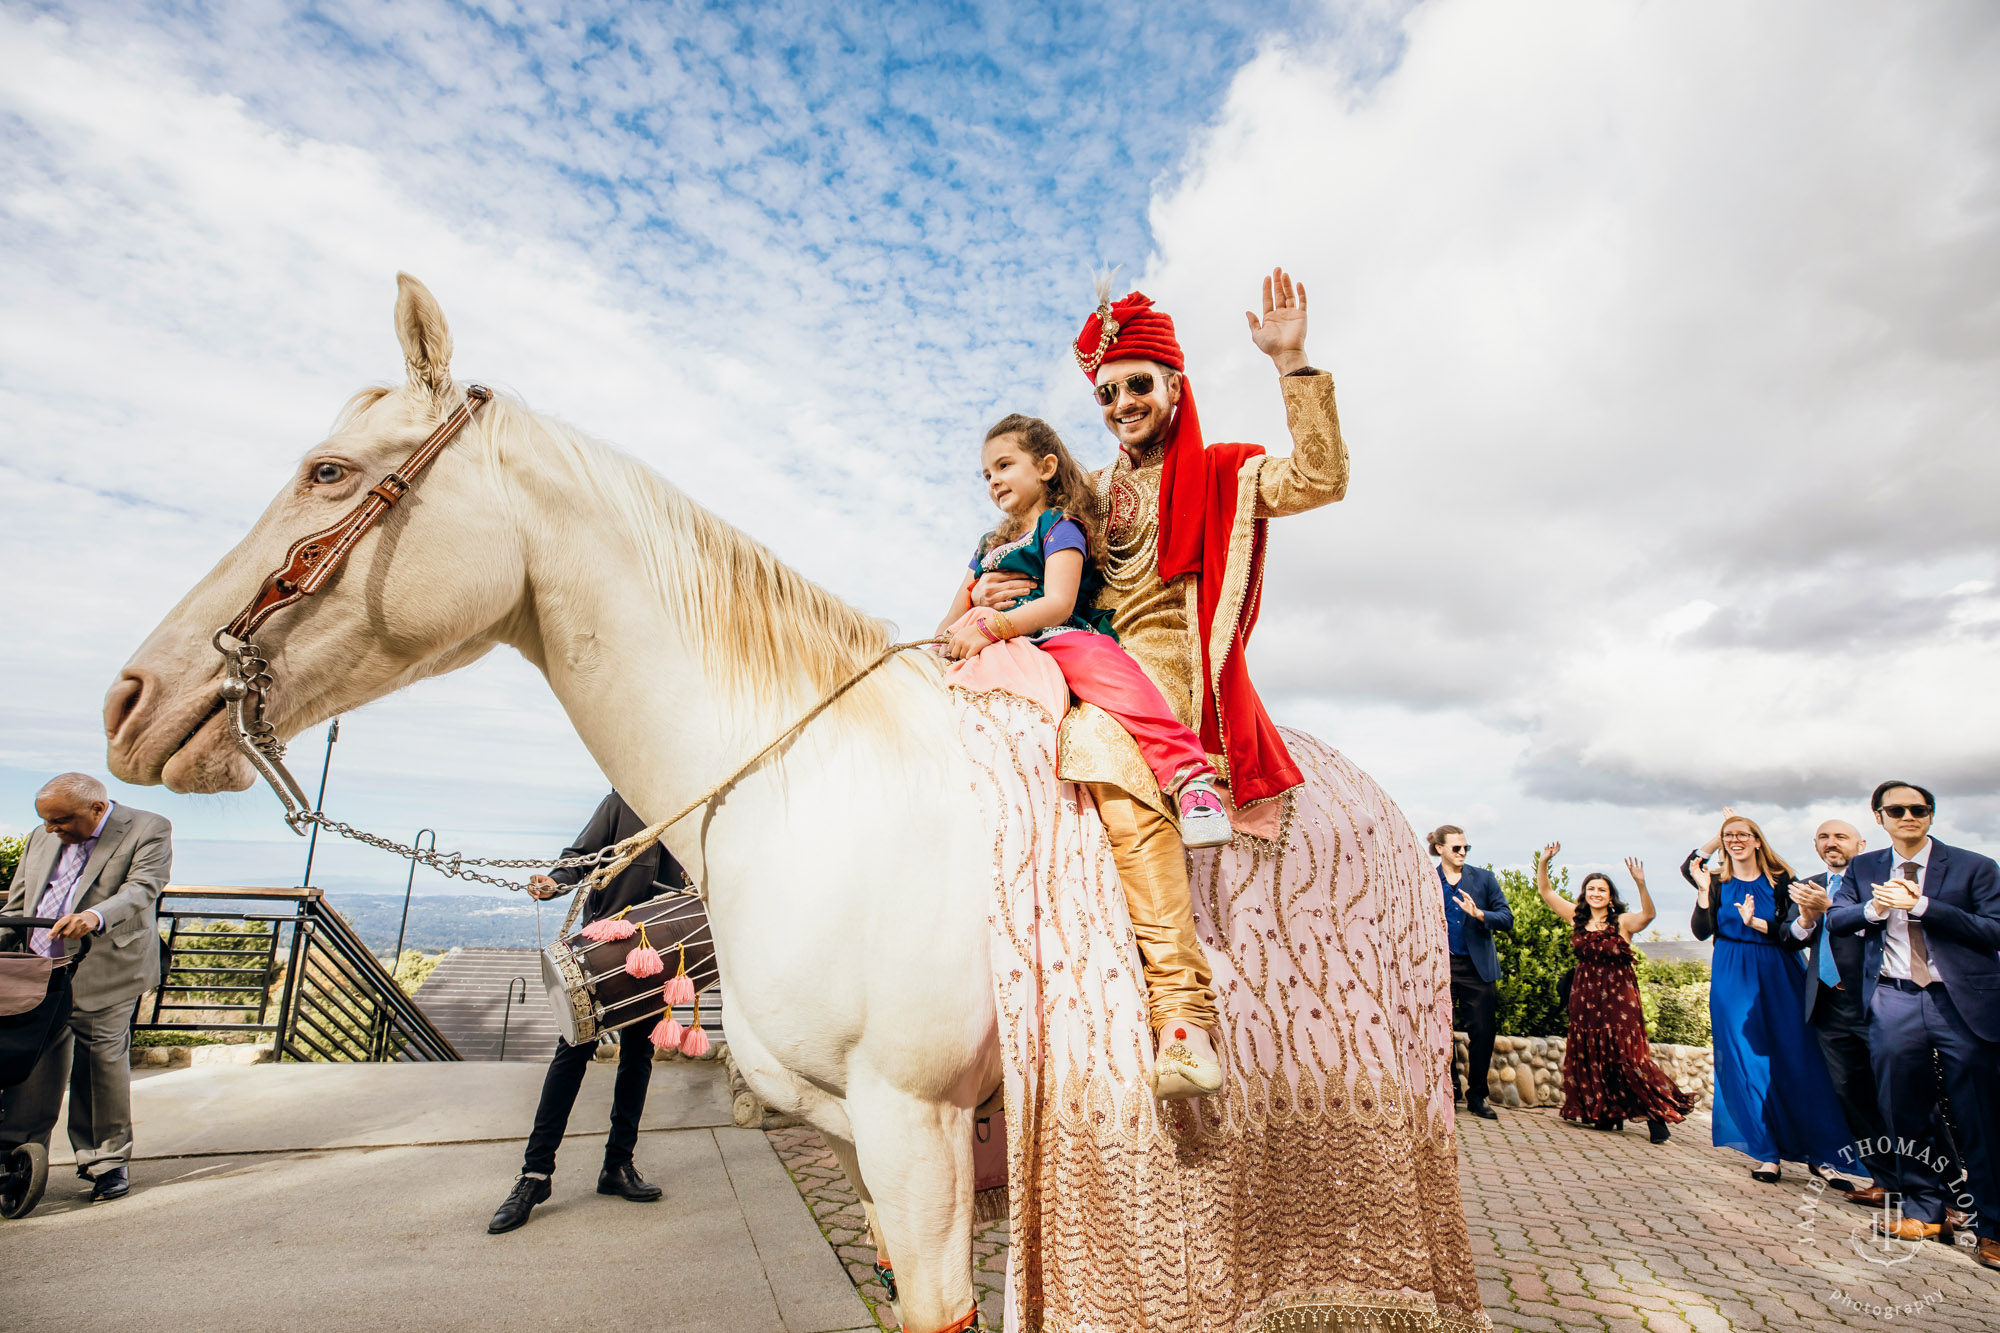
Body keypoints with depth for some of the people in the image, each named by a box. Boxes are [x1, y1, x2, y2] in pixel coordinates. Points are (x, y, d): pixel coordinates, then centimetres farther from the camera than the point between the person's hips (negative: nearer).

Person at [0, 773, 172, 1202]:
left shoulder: (148, 831, -6)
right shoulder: (42, 839, 14)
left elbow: (141, 890, -19)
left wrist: (96, 916, -36)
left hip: (104, 977, -5)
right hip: (39, 976, 5)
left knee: (103, 1063, 0)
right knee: (35, 1066, 5)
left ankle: (109, 1161, 13)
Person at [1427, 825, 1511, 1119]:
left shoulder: (1484, 878, 3)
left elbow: (1507, 919, -3)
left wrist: (1478, 913, -19)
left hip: (1477, 968, 0)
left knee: (1483, 1033, 1)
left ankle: (1477, 1097, 17)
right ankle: (1449, 1092, 23)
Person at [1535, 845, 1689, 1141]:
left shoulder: (1623, 922, -7)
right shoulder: (1577, 918, 5)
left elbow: (1648, 915, -27)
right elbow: (1545, 890, 6)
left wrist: (1641, 884, -42)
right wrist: (1544, 861, -7)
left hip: (1618, 996, -4)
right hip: (1585, 996, 5)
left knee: (1628, 1056, -7)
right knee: (1589, 1056, 9)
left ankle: (1657, 1116, 5)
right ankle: (1605, 1114, 22)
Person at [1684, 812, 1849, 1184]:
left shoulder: (1779, 880, 1)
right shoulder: (1717, 882, 5)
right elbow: (1702, 932, -5)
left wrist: (1756, 922, -19)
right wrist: (1703, 890, -14)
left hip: (1776, 975, 0)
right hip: (1732, 979, 1)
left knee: (1791, 1059, 0)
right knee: (1747, 1061, -1)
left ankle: (1813, 1146, 16)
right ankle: (1766, 1152, 5)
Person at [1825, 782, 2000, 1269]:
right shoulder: (1863, 868, 10)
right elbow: (1834, 919, 5)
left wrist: (1922, 905, -18)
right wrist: (1872, 908, -15)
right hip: (1893, 1003, 3)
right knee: (1904, 1112, 9)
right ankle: (1926, 1211, 22)